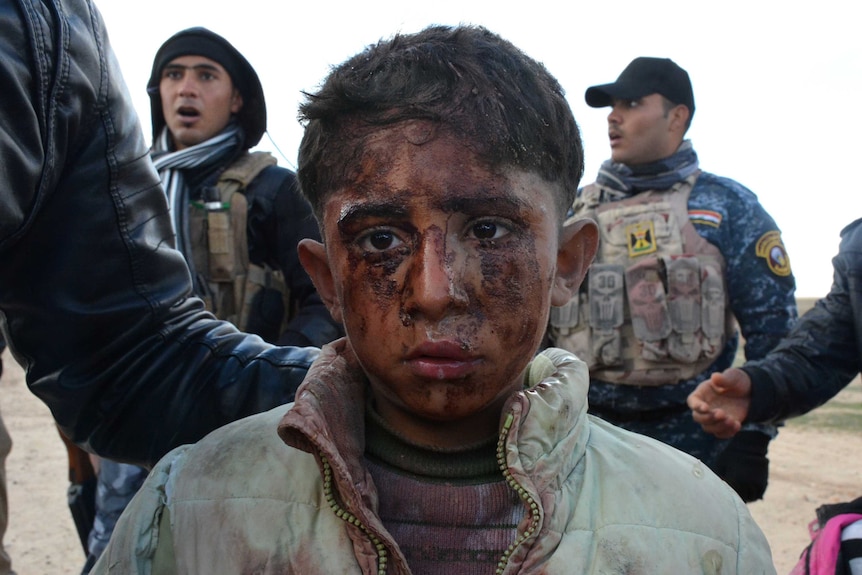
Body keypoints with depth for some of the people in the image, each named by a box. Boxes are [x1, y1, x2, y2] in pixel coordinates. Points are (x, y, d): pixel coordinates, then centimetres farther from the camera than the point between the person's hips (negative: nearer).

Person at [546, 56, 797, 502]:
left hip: (691, 442, -2)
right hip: (584, 436, 3)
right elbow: (538, 312, 14)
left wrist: (753, 440, -8)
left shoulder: (727, 207, 1)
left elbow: (772, 328, -2)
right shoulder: (580, 207, 10)